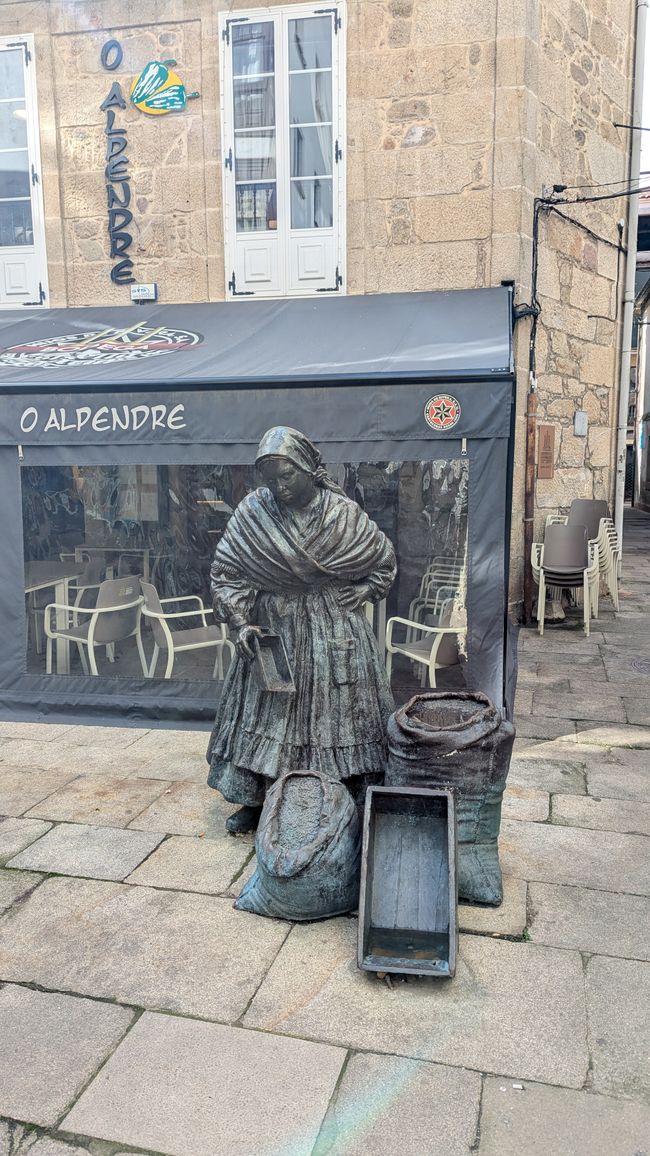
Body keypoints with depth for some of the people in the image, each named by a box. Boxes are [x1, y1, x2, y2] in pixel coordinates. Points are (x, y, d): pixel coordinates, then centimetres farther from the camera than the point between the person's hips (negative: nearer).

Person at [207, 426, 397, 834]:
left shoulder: (343, 514, -9)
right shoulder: (252, 512, -7)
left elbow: (384, 561, 5)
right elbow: (225, 571, -2)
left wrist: (353, 599, -3)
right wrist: (241, 622, -12)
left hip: (333, 631, -1)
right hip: (271, 630, 1)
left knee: (334, 710, 6)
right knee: (263, 711, 8)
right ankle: (254, 802, 25)